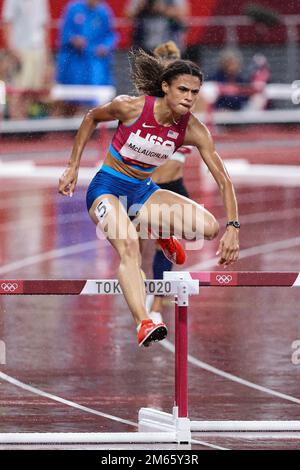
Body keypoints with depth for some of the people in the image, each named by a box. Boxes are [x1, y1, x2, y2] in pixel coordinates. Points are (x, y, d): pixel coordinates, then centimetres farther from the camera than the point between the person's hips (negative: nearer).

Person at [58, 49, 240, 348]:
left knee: (208, 227, -17)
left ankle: (155, 228, 12)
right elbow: (92, 117, 1)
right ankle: (143, 325, -50)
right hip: (107, 187, -4)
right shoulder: (131, 108, -19)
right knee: (128, 245, -35)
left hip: (143, 191, 4)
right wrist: (73, 167, 0)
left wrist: (233, 228, -23)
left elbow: (223, 180, -12)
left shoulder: (193, 130, -12)